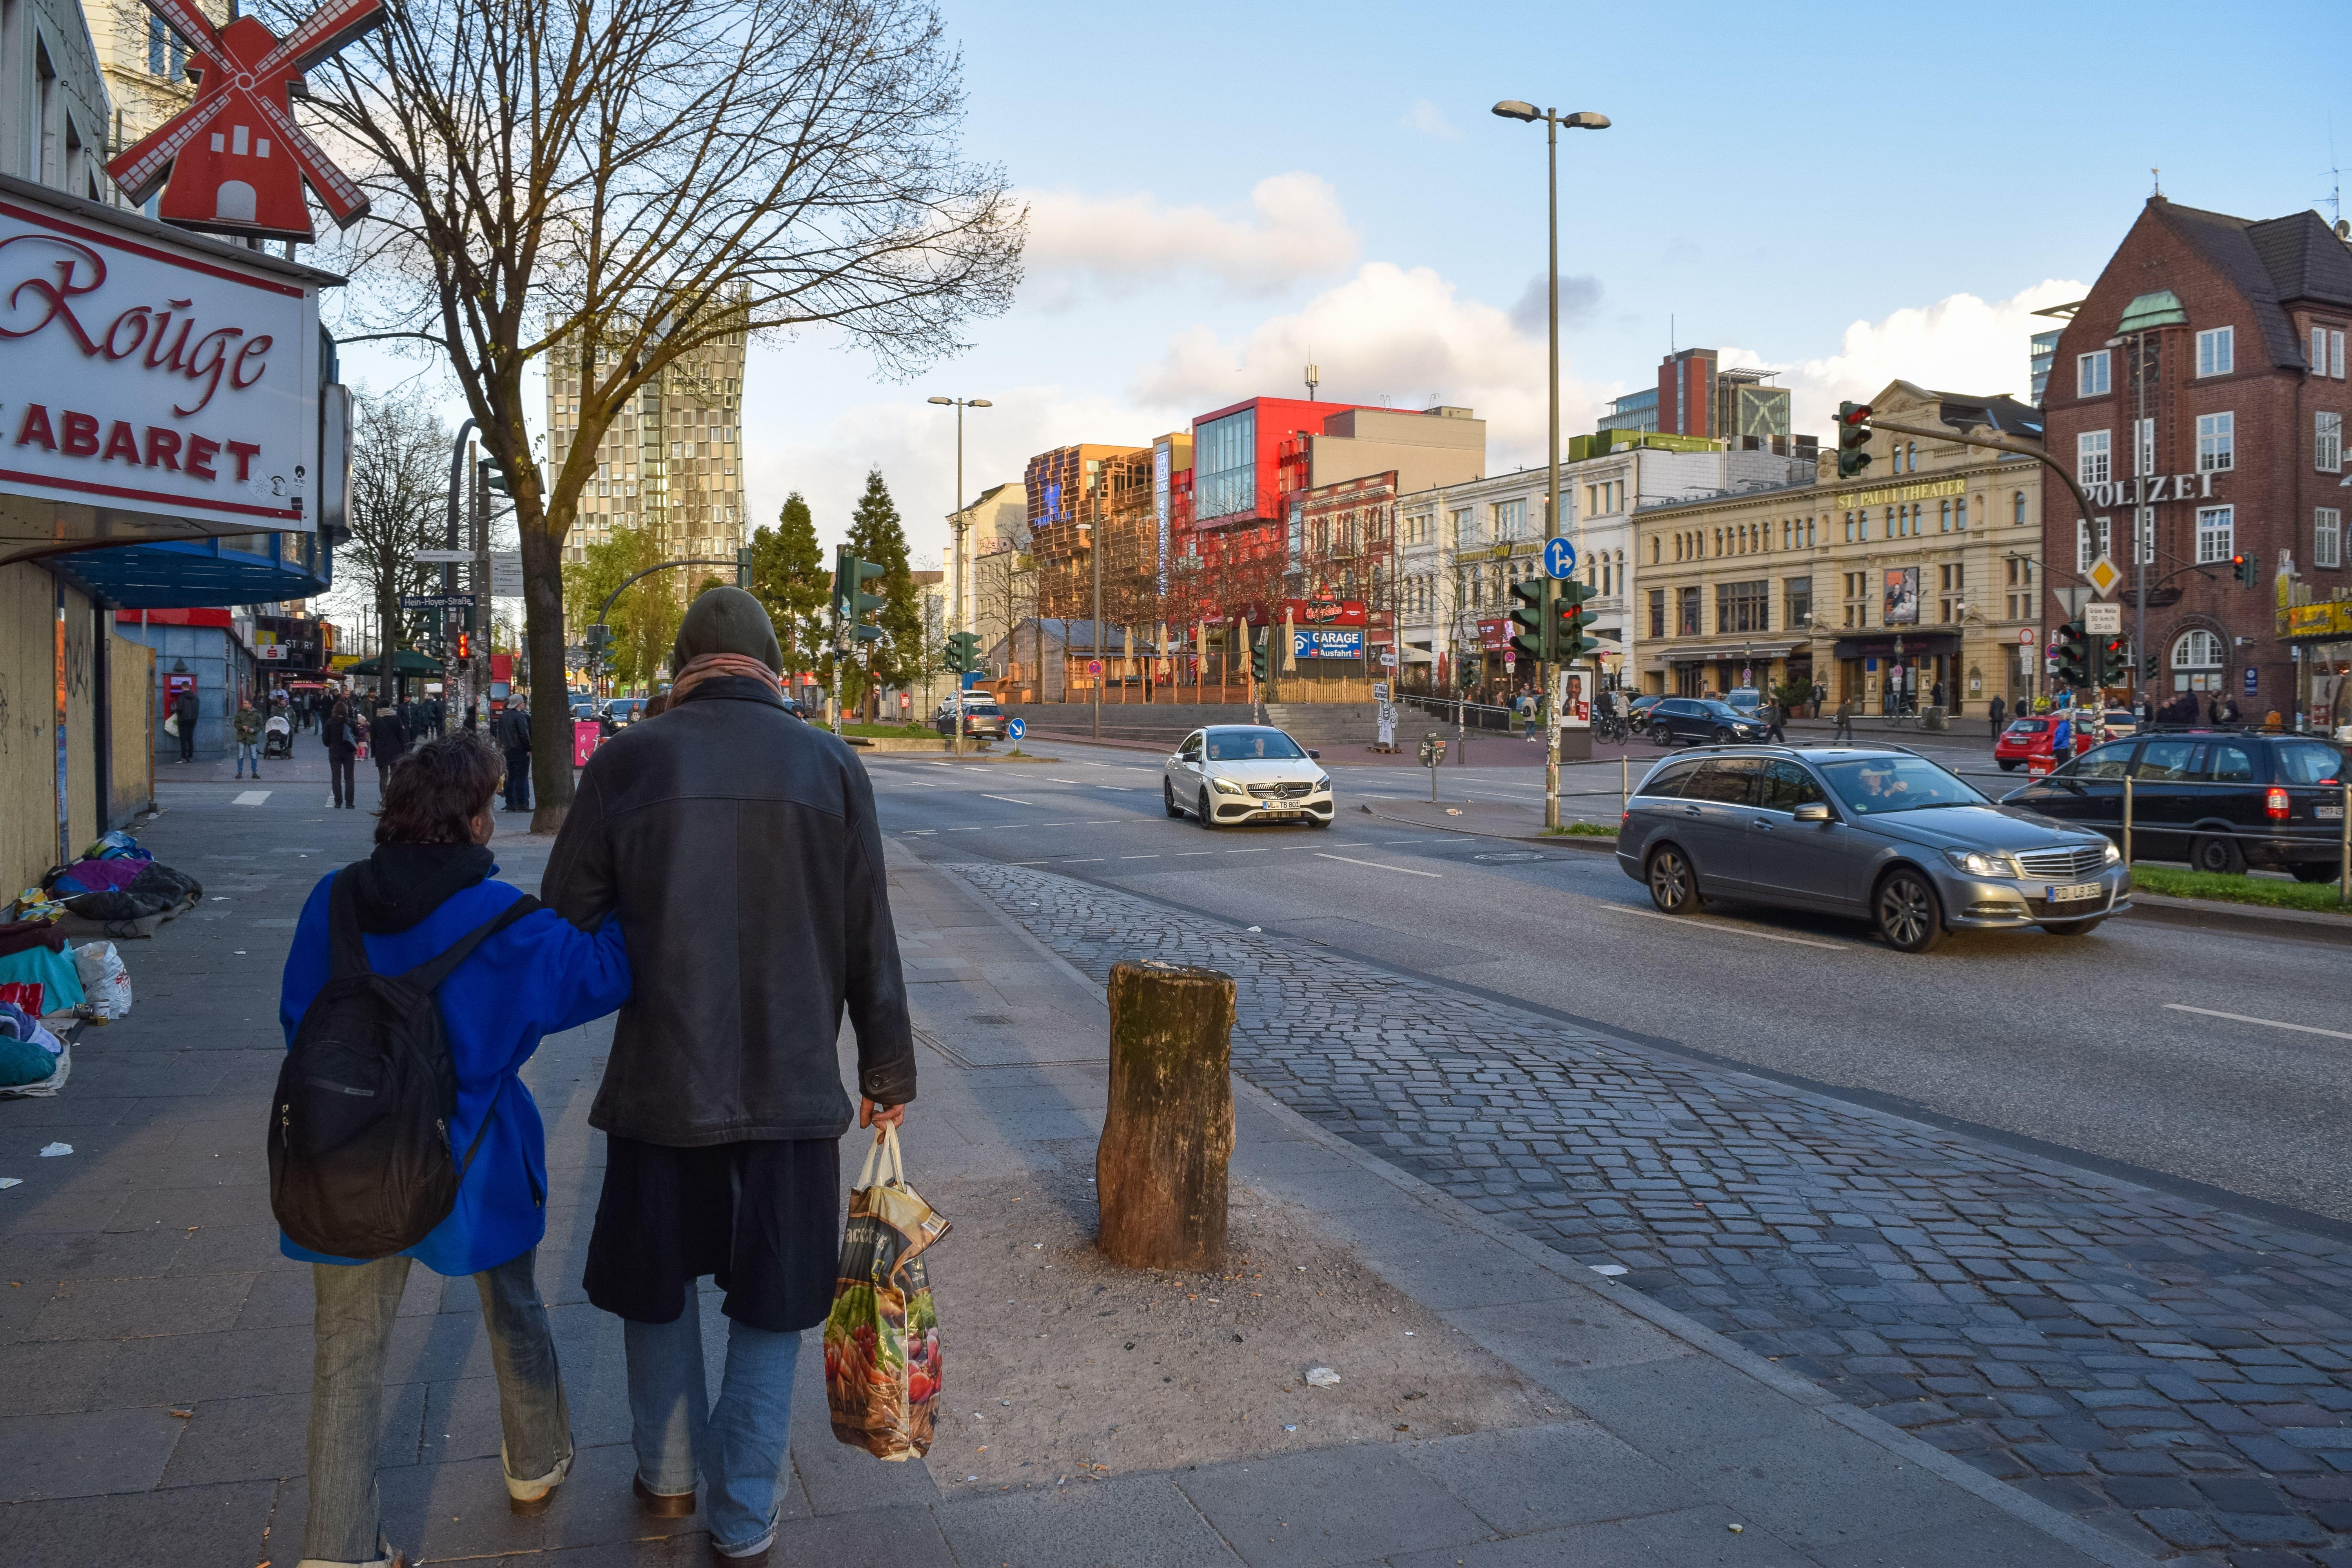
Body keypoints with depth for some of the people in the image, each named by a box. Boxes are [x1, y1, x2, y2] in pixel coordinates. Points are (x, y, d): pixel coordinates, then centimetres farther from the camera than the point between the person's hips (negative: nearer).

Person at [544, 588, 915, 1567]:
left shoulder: (627, 763, -6)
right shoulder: (829, 766, -3)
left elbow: (565, 926, -2)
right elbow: (870, 944, -1)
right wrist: (887, 1074, 10)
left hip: (662, 1081, 0)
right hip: (793, 1084, 0)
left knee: (658, 1279, 22)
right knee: (771, 1302, 15)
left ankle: (668, 1476, 39)